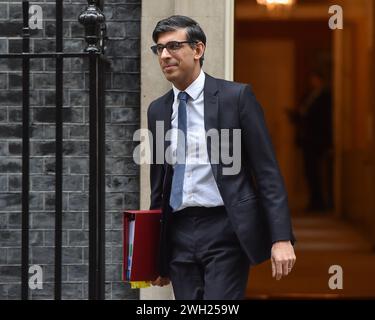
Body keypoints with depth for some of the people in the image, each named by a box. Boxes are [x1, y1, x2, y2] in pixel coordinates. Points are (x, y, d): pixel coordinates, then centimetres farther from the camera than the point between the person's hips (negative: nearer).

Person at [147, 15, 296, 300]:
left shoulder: (236, 97, -3)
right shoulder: (157, 110, 12)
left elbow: (268, 171, -6)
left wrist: (282, 237, -13)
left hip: (226, 232, -5)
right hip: (179, 234, 5)